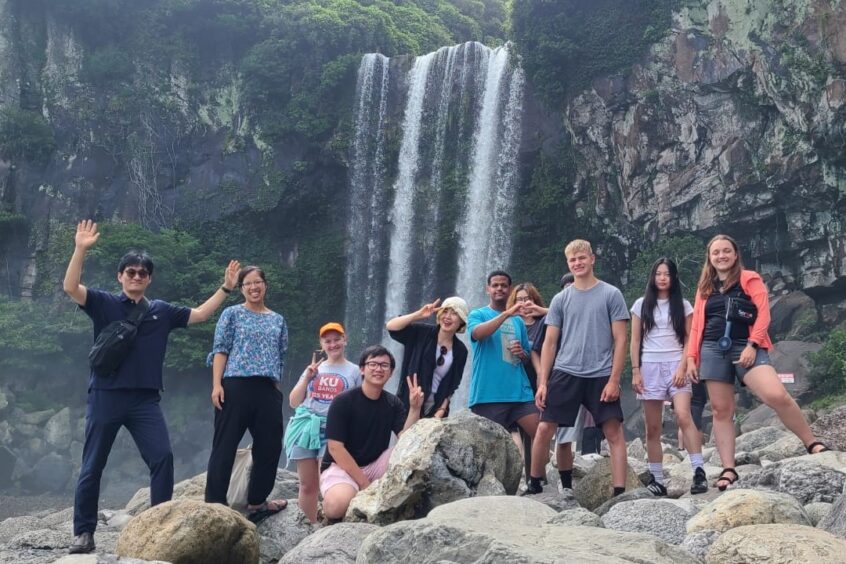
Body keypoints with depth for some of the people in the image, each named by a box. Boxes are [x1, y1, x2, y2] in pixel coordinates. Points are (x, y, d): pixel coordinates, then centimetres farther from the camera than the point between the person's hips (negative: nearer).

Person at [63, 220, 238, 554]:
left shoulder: (161, 311, 11)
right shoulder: (104, 303, 1)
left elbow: (200, 314, 17)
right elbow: (70, 288, -13)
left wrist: (226, 288, 9)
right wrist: (81, 249, -25)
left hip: (145, 400, 3)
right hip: (106, 397, -2)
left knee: (162, 458, -8)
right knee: (92, 467, 4)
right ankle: (84, 533, 15)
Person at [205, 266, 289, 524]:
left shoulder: (278, 320, 18)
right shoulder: (232, 314, 6)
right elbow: (220, 350, -1)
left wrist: (277, 389, 12)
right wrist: (217, 385, -11)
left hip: (269, 391, 5)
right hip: (236, 386, -4)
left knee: (269, 447, 7)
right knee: (225, 447, -4)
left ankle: (257, 501, 20)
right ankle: (214, 503, 0)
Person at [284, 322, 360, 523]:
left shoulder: (354, 371, 6)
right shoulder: (314, 368, 15)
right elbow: (294, 402, 14)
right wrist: (306, 378, 1)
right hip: (306, 428, 3)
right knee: (307, 485, 5)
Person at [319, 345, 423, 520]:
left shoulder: (393, 403, 2)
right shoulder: (342, 401, -12)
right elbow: (335, 448, -16)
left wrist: (415, 408, -26)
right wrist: (364, 483, -19)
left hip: (375, 466, 5)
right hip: (341, 467, -5)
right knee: (337, 506, -37)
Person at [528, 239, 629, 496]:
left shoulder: (611, 295, 2)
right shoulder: (560, 299, 9)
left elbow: (620, 340, -1)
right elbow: (549, 343, 9)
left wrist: (614, 380, -9)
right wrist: (542, 382, 1)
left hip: (601, 376, -2)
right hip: (564, 374, 2)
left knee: (614, 432, -4)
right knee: (545, 429, 0)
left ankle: (620, 491, 1)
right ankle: (534, 484, 17)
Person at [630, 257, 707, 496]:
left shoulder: (683, 305, 7)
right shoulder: (641, 305, 9)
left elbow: (689, 340, 4)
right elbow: (635, 341, 8)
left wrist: (682, 367, -10)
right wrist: (635, 371, 0)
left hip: (676, 365, -1)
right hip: (650, 366, 1)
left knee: (683, 416, -22)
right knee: (653, 427, 1)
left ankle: (699, 472, -22)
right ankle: (656, 480, 6)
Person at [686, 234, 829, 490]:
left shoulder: (749, 279, 6)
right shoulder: (704, 287, 16)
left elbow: (763, 313, -3)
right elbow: (696, 325, 16)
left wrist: (752, 345, -13)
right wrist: (691, 357, 8)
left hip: (745, 347, -3)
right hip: (712, 350, 4)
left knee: (777, 395, -22)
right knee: (721, 410, 0)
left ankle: (812, 444, -5)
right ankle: (728, 470, 2)